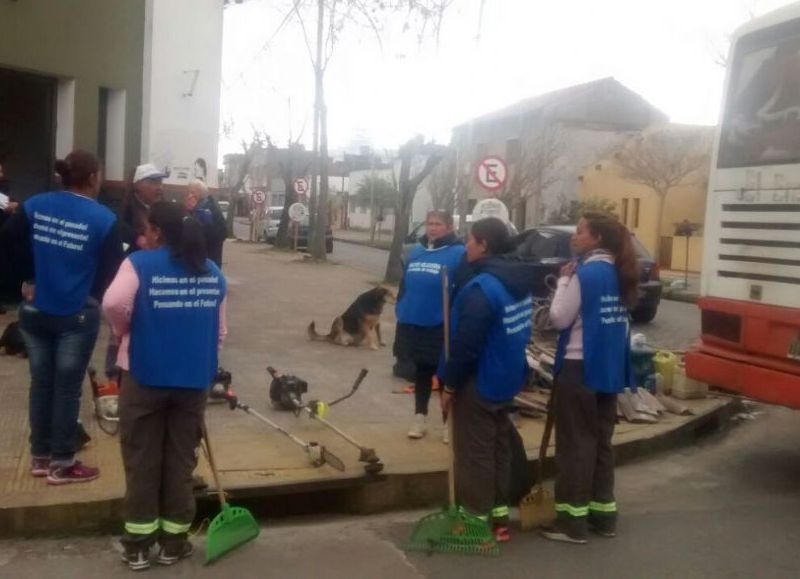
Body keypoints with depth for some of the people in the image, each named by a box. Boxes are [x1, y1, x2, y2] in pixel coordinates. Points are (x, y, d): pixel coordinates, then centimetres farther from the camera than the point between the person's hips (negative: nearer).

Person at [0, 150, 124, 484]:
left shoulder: (35, 205, -1)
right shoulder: (103, 218, -11)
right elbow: (112, 271, -9)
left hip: (35, 312, 4)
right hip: (78, 316, -4)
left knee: (41, 384, 16)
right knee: (67, 389, 6)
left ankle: (40, 457, 27)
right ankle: (61, 465, 16)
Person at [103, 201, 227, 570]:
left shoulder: (139, 263, -7)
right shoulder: (212, 272, 8)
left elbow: (114, 303, -23)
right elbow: (219, 331, 11)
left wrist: (123, 331, -4)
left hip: (145, 375, -3)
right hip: (194, 378, 4)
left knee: (141, 459, 8)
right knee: (181, 459, 12)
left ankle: (138, 545, 16)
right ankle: (174, 542, 20)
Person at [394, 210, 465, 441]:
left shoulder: (458, 253, -12)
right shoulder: (416, 252, 9)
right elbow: (404, 286, 15)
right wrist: (400, 312, 12)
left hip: (442, 327, -6)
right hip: (413, 324, 6)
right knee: (421, 372, 17)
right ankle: (420, 417, 29)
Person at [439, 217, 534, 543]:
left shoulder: (482, 287, -24)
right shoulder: (519, 280, 6)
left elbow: (466, 344, -24)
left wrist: (449, 384, -14)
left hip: (478, 383, -9)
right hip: (506, 380, 9)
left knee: (475, 454, 2)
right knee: (499, 448, 17)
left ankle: (477, 520, 12)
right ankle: (499, 516, 26)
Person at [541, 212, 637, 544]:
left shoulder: (586, 273, -16)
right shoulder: (618, 274, 10)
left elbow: (559, 318, -12)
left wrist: (564, 280, -4)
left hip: (581, 367, -8)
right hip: (609, 367, 8)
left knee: (575, 443, 0)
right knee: (601, 441, 15)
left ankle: (573, 521, 6)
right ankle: (603, 514, 23)